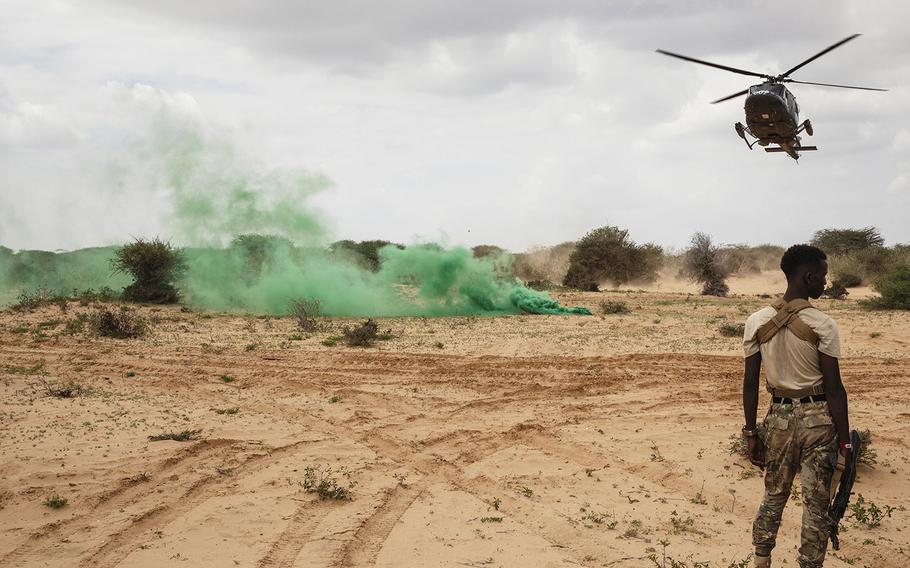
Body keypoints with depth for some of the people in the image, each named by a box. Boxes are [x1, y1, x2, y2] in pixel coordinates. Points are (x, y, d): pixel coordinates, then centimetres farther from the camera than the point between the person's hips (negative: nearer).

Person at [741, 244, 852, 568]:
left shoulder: (757, 322, -1)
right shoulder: (822, 325, -12)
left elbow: (750, 383, 2)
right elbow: (834, 388, -11)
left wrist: (751, 432, 10)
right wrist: (845, 441, -5)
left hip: (779, 417, 4)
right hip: (818, 418, -4)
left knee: (773, 496, 19)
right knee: (816, 504, 5)